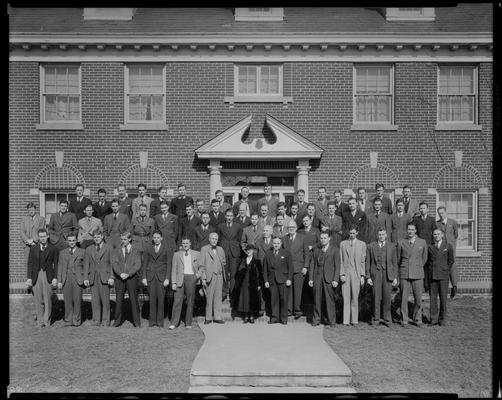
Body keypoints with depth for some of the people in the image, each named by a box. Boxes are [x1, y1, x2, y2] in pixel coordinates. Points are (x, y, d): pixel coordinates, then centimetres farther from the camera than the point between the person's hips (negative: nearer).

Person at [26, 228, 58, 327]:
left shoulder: (53, 249, 3)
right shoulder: (33, 248, 8)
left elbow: (56, 264, 2)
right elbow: (30, 264, 8)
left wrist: (55, 278, -4)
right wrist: (29, 278, 0)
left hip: (48, 276, -2)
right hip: (36, 276, 2)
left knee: (47, 299, -1)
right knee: (38, 300, 4)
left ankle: (47, 321, 11)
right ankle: (40, 321, 15)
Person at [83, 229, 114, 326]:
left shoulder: (109, 248, 4)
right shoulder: (89, 249, 15)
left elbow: (112, 263, -1)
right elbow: (86, 265, 12)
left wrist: (111, 277, -10)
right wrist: (85, 278, 2)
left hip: (104, 277, -3)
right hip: (93, 278, 3)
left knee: (105, 300, 0)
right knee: (94, 300, 3)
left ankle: (105, 320, 7)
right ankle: (96, 320, 11)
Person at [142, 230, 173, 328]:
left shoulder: (167, 249, 1)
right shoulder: (148, 248, 8)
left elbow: (169, 264, 0)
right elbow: (144, 263, 8)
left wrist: (167, 278, -7)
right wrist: (144, 277, 1)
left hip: (161, 276, -1)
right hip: (150, 276, 1)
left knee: (161, 298, -2)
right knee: (152, 298, 1)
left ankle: (160, 321, 8)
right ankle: (152, 320, 10)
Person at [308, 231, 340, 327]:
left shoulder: (335, 249, 2)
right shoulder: (316, 250, 13)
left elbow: (337, 265, -2)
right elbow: (312, 264, 12)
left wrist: (335, 280, -10)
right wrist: (310, 278, 6)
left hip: (329, 278, -3)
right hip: (317, 277, 3)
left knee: (330, 300, -2)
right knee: (317, 299, 6)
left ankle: (332, 321, 9)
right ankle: (316, 319, 16)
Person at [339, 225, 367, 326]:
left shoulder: (362, 244, 7)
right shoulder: (343, 244, 9)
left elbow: (363, 261, 5)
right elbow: (341, 261, 6)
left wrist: (362, 276, 0)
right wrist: (341, 274, -3)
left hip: (356, 273, 0)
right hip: (345, 273, 1)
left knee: (355, 298, 1)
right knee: (346, 298, 0)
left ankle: (354, 320, 10)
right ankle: (346, 320, 6)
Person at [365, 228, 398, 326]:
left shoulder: (392, 246, 7)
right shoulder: (370, 246, 5)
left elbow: (395, 262, 8)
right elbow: (367, 263, 5)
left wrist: (395, 277, 3)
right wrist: (368, 277, 0)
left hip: (388, 274, 1)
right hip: (375, 274, 0)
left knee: (387, 297, 0)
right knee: (376, 297, -1)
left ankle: (386, 319, 14)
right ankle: (376, 318, 11)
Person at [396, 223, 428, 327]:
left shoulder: (422, 242, 5)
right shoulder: (401, 243, 4)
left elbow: (424, 258, 17)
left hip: (418, 275, 0)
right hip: (404, 274, 0)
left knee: (418, 298, 2)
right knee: (404, 298, 0)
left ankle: (417, 319, 19)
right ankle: (404, 320, 11)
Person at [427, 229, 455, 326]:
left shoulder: (448, 246, 2)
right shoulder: (430, 247, 7)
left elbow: (451, 260, 8)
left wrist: (445, 270, 5)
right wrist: (429, 271, 6)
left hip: (443, 275, -1)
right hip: (432, 275, 2)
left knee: (443, 297, 2)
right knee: (433, 297, 2)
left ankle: (442, 319, 15)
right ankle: (433, 319, 10)